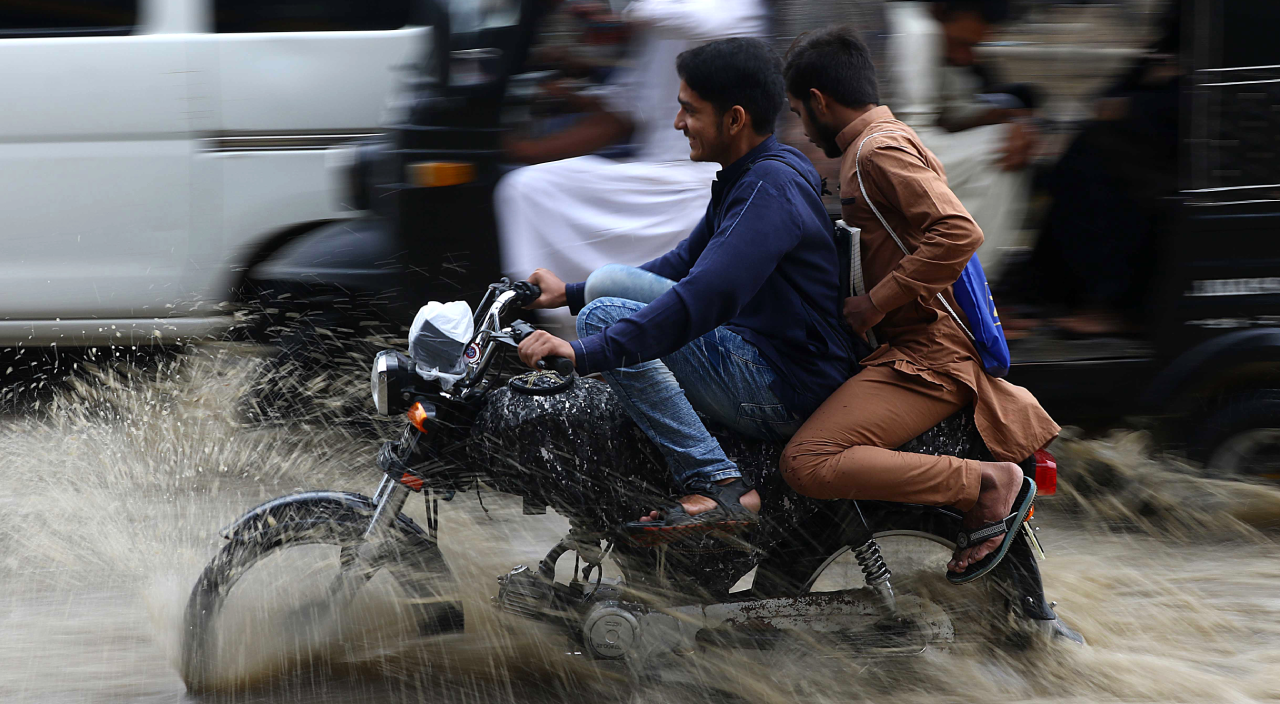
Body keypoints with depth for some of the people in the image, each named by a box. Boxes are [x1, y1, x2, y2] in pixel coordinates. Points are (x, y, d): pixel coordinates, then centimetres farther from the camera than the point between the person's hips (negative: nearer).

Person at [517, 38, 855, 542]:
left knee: (605, 316, -16)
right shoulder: (746, 176, 12)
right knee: (607, 282, 8)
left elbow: (706, 296, -32)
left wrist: (585, 352, -35)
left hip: (786, 389, -10)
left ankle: (718, 487, -20)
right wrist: (571, 293, 23)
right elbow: (686, 264, 26)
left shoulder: (771, 188, -21)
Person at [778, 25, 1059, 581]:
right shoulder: (890, 140, 18)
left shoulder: (877, 151, -14)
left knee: (807, 465, -25)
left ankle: (988, 485, -23)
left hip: (926, 356, -11)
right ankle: (1010, 410, 18)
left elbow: (958, 233, -28)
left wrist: (875, 304, -22)